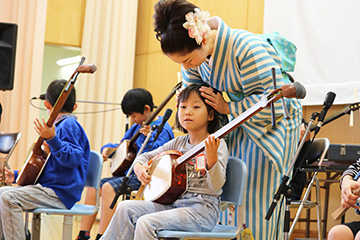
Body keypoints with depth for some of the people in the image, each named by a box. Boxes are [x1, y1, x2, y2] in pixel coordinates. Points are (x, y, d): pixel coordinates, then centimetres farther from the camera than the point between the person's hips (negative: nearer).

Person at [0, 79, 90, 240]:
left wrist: (52, 139, -31)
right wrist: (17, 176, 22)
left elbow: (73, 159, -24)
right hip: (46, 187, 10)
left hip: (60, 193, -10)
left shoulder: (69, 125, -10)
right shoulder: (58, 125, 21)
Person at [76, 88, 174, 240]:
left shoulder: (161, 129, -11)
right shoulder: (137, 127, 15)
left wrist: (148, 138, -33)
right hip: (129, 173, 10)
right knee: (94, 186, 4)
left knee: (108, 187, -28)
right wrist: (108, 148, 6)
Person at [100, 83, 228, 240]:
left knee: (146, 222, -23)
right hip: (173, 202, 7)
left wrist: (212, 156, -34)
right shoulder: (178, 143, 12)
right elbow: (145, 156, 20)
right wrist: (138, 167, -3)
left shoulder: (218, 145, -7)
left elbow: (216, 186, -18)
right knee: (126, 208, -4)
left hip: (202, 210, -7)